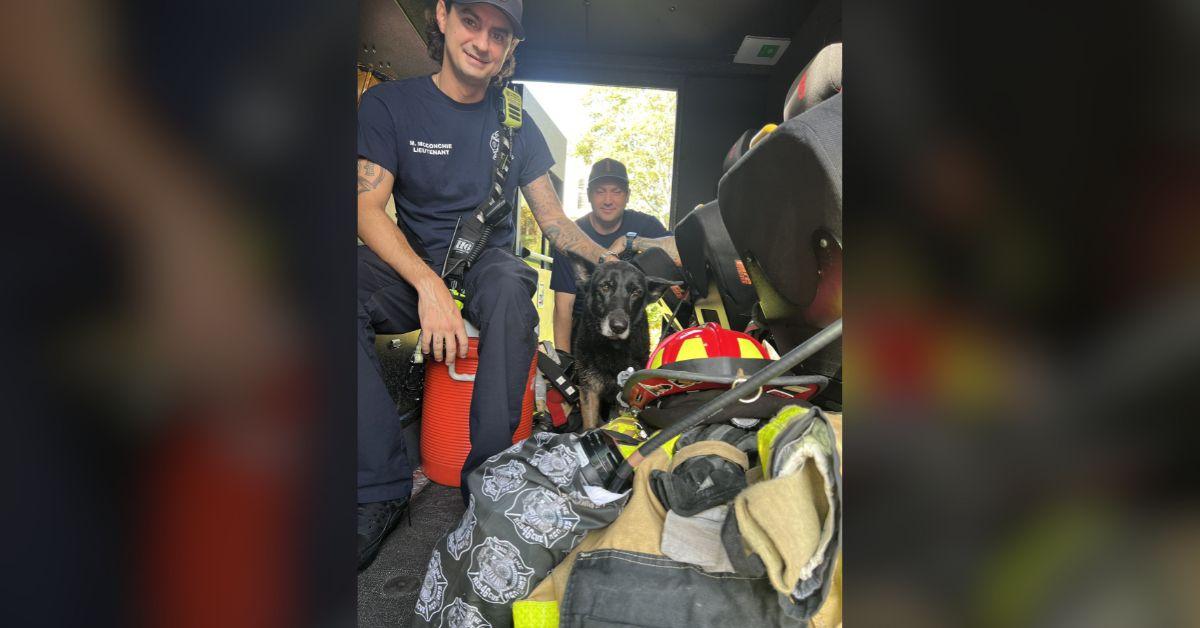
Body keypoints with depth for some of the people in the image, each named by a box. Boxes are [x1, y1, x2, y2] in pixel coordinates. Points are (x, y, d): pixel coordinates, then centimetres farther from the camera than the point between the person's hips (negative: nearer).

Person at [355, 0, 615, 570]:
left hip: (489, 263, 1)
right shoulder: (388, 104, 1)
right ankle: (380, 488, -28)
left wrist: (605, 258, -12)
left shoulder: (515, 125, 8)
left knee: (511, 287, -36)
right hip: (413, 264, 0)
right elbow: (368, 208, -10)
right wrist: (429, 286, -26)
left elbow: (552, 219, 8)